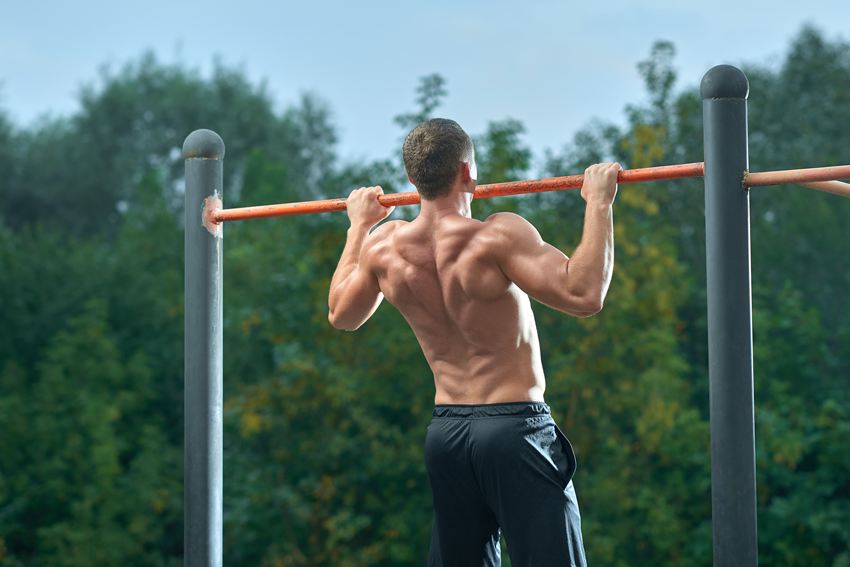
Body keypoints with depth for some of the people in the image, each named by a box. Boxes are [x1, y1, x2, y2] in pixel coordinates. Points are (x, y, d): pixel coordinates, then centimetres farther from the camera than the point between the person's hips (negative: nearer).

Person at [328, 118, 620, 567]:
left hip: (445, 432, 7)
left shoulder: (384, 246, 3)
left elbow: (341, 315, 22)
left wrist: (359, 226, 31)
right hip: (515, 426, -6)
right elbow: (584, 294, -24)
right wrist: (598, 205, -15)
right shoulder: (496, 236, -17)